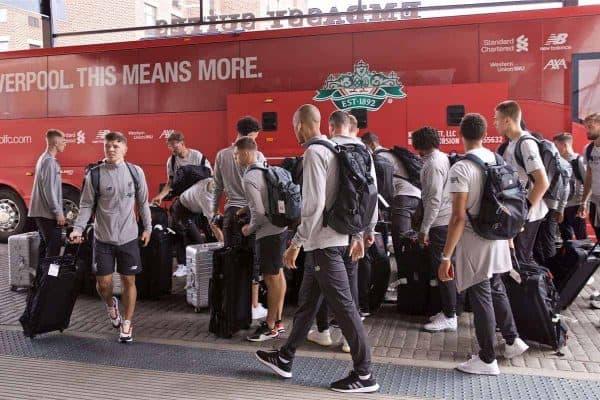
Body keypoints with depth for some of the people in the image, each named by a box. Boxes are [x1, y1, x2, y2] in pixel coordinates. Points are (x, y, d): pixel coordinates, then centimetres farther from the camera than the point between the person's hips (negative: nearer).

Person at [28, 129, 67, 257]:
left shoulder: (44, 158, 16)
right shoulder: (49, 161, -15)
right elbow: (49, 190, -20)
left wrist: (57, 211, 22)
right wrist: (58, 213, -18)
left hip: (43, 212, 10)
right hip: (48, 213, -10)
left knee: (48, 248, 14)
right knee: (53, 250, -8)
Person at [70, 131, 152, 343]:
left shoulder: (135, 172, -1)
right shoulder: (95, 174, -3)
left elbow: (143, 202, 8)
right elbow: (86, 205, 0)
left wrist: (147, 228, 9)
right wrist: (78, 228, -12)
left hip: (129, 238, 1)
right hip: (103, 238, 0)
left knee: (129, 280, 6)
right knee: (103, 282, 3)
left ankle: (126, 324, 22)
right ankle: (111, 304, 38)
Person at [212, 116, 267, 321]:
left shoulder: (222, 155, 5)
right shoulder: (257, 156, -6)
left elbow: (218, 187, 9)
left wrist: (214, 211, 18)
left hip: (231, 211, 3)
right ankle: (254, 307, 11)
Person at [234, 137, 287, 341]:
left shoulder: (250, 178, -17)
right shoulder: (266, 170, 10)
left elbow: (259, 212, -22)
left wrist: (250, 228, -5)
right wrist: (247, 209, 18)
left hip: (268, 233, -9)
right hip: (280, 228, 9)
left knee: (271, 279, -1)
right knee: (278, 275, 15)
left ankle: (270, 326, 9)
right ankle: (277, 320, 26)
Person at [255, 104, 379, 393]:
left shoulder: (314, 152, -14)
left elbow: (314, 203, -22)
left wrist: (296, 243, -19)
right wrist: (357, 234, 19)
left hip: (323, 242, -10)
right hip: (332, 238, 10)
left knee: (343, 306, -3)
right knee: (307, 302, 17)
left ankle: (364, 375, 6)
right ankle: (285, 359, 30)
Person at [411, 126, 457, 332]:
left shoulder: (432, 164, -15)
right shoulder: (443, 158, 14)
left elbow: (434, 199, -21)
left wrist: (424, 228, -17)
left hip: (439, 223, -10)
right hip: (447, 220, 10)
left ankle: (449, 317, 3)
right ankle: (448, 310, 24)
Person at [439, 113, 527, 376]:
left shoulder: (461, 168, -18)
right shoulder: (497, 161, 3)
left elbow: (459, 217, -22)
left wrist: (446, 257, -18)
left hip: (474, 241, -7)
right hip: (497, 237, 7)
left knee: (481, 298, 4)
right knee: (496, 290, 24)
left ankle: (487, 360, 16)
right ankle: (512, 340, 38)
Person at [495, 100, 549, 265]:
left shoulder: (525, 144, -18)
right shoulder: (511, 143, 9)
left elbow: (543, 183, -23)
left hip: (527, 214, -9)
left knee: (521, 259, 1)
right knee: (522, 256, 18)